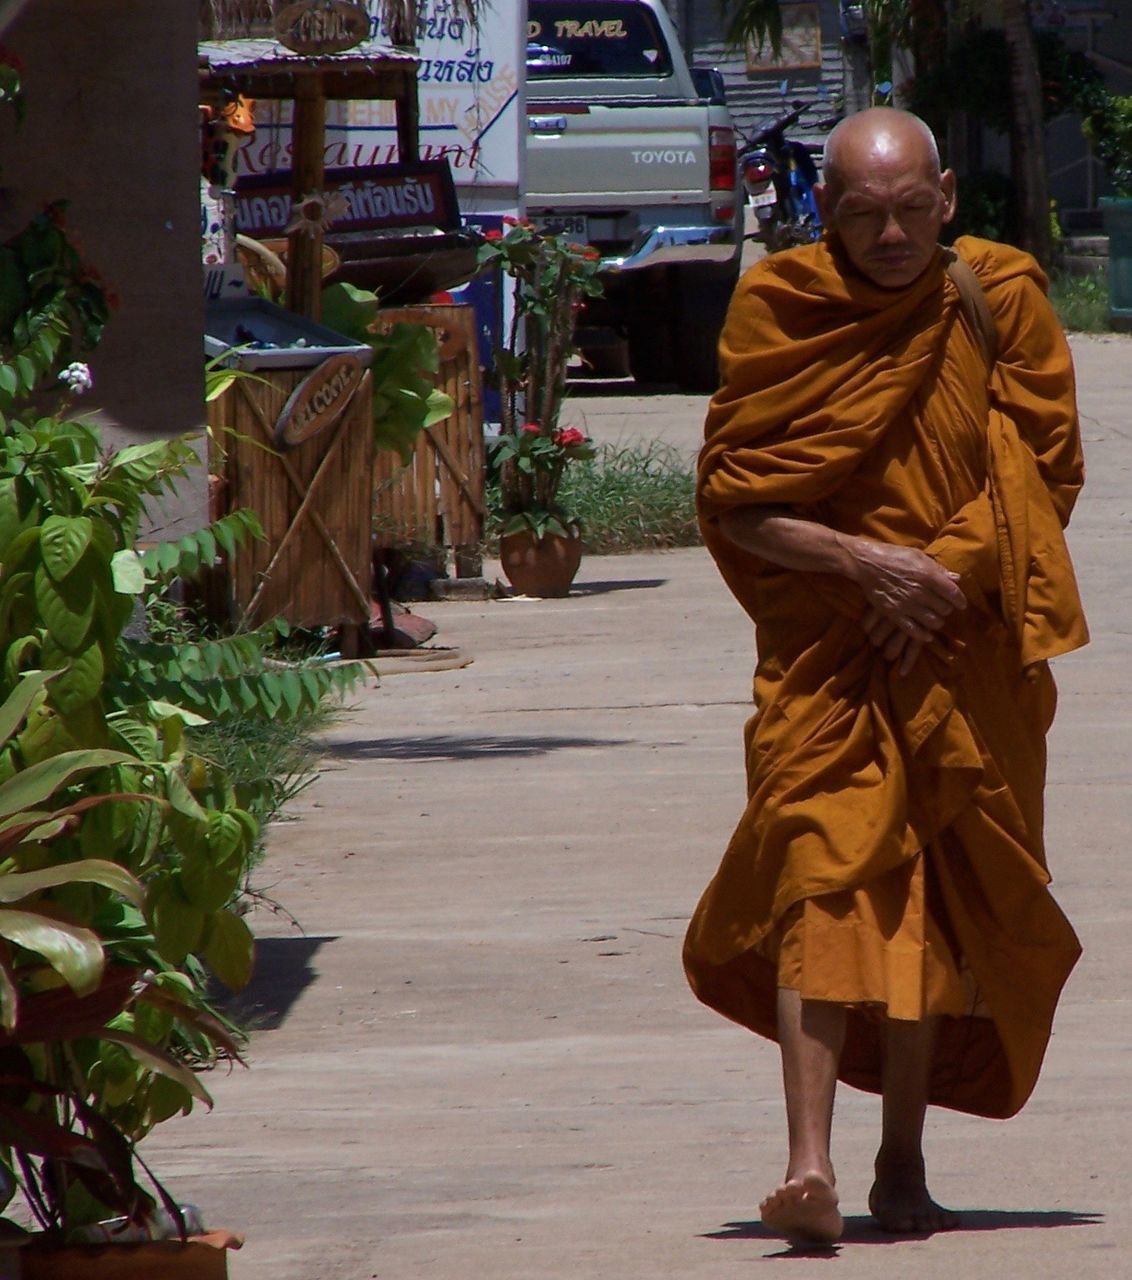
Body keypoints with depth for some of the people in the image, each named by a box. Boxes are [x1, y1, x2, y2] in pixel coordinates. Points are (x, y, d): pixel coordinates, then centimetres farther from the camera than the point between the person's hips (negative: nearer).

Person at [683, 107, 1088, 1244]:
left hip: (960, 643, 1)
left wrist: (950, 572, -12)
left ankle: (902, 1166, 17)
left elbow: (1046, 479, 2)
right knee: (818, 872, -15)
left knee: (931, 900, 6)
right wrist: (863, 562, -16)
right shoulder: (776, 310, -2)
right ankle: (809, 1163, -24)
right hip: (823, 643, -1)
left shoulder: (997, 301, 1)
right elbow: (733, 502, -3)